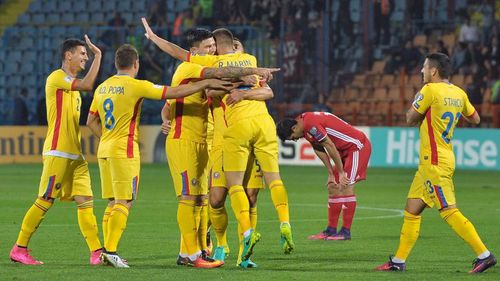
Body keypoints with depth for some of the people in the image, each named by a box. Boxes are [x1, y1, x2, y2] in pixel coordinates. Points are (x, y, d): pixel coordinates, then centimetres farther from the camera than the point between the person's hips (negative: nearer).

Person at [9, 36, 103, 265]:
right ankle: (19, 249, 4)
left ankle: (97, 252, -3)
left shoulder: (72, 85, 19)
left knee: (85, 201, 0)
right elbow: (87, 85, -23)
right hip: (57, 152, -9)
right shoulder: (56, 78, -9)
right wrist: (98, 55, -16)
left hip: (74, 155, 9)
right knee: (45, 201, -5)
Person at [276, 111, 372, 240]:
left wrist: (341, 173, -17)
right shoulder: (306, 125, 5)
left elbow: (330, 147, -24)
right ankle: (331, 230, 11)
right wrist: (331, 174, 8)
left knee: (346, 186, -15)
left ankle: (346, 231, -12)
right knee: (333, 187, 8)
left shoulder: (311, 125, -26)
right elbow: (319, 149, 10)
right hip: (345, 150, 10)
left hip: (357, 146, -10)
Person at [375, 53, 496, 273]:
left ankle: (484, 255, -13)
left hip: (434, 162, -9)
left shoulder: (430, 90, -14)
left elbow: (410, 120, -5)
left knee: (449, 212, -11)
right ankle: (399, 261, 14)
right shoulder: (459, 93, 9)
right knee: (412, 210, 11)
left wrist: (415, 101, 13)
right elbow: (475, 119, 22)